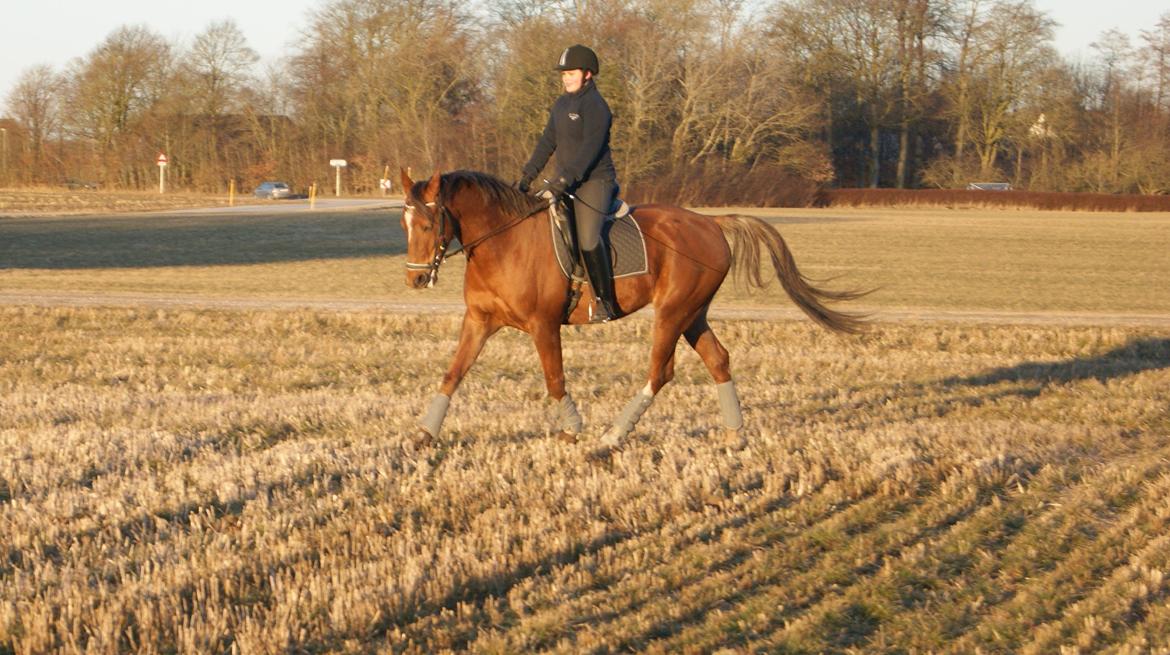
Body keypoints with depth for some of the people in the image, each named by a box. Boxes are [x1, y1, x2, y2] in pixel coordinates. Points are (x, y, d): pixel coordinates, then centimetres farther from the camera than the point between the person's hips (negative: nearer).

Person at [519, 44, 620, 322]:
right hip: (565, 181, 9)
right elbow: (547, 142, 19)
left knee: (587, 239, -24)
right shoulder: (562, 105, 16)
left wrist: (564, 179, -29)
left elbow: (590, 148, -22)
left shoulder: (595, 106, -13)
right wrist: (528, 174, 10)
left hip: (595, 181, -9)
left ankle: (605, 302, -16)